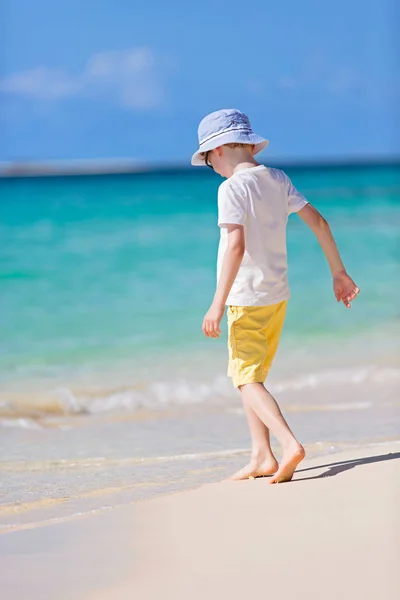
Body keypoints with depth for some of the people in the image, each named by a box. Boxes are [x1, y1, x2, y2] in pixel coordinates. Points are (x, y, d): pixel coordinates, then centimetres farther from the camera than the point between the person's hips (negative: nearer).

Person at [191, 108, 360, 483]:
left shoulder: (232, 188, -15)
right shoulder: (277, 180, 7)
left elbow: (236, 245, -25)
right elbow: (317, 221, 7)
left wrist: (218, 303, -25)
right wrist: (339, 272, 14)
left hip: (247, 299, -8)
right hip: (277, 295, 8)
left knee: (247, 380, -4)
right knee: (248, 375, 18)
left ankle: (289, 444, -22)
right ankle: (261, 457, 17)